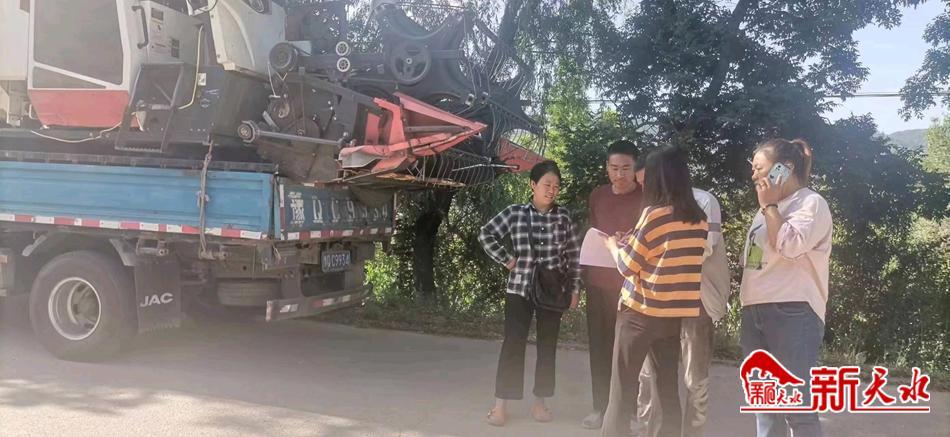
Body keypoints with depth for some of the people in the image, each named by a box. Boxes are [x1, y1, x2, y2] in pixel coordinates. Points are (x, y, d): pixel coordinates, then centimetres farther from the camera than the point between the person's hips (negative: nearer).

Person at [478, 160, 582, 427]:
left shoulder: (563, 216, 1)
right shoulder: (515, 213, -3)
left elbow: (573, 255, 5)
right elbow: (486, 235, 1)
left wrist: (575, 289, 3)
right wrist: (506, 260, -4)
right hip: (519, 289, -2)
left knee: (548, 346, 8)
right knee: (513, 344, -2)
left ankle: (540, 403, 19)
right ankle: (501, 404, 4)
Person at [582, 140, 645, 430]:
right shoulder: (597, 196, 10)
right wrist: (586, 270, 9)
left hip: (631, 283, -4)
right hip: (598, 281, 5)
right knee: (599, 346, 8)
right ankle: (601, 407, 17)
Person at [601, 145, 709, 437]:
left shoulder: (654, 214, -14)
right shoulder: (699, 219, 3)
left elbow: (628, 266, -8)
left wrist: (613, 246, 12)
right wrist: (630, 243, 21)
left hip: (641, 312, -5)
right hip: (677, 314, 5)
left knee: (622, 393, 4)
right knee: (669, 390, 14)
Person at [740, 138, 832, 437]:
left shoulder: (811, 203, -3)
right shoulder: (768, 209, 22)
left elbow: (789, 246, -19)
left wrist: (769, 206, -8)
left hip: (792, 313, -8)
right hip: (754, 313, 8)